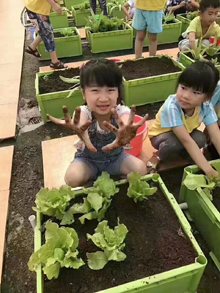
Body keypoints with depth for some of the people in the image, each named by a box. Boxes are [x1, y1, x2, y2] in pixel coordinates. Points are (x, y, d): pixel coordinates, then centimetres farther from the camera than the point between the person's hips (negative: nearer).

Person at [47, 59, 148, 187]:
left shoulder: (122, 111, -27)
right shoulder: (83, 112, -27)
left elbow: (126, 126, -52)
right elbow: (81, 123, -54)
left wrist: (124, 135, -79)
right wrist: (80, 131, -81)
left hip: (116, 157, 1)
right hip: (88, 159, -1)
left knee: (140, 169, -22)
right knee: (72, 178, -28)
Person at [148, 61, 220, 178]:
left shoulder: (206, 106, -24)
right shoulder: (171, 107, -38)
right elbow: (186, 141, -41)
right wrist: (209, 171, -43)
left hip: (187, 132, 4)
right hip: (161, 135, -4)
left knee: (200, 139, -26)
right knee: (174, 144, -36)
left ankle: (182, 153, 4)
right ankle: (163, 156, -2)